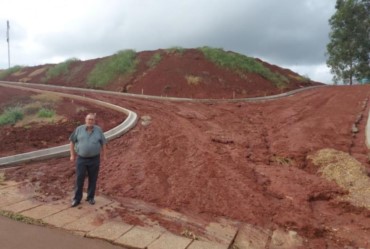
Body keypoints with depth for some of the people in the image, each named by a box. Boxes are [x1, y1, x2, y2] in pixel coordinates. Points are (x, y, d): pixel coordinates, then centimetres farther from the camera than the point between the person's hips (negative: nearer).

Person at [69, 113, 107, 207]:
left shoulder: (98, 130, -3)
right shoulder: (79, 129, -5)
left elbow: (103, 143, 5)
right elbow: (72, 141, 4)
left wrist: (104, 155, 5)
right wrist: (72, 155, 1)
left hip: (94, 159, 0)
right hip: (81, 159, 0)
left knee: (93, 179, 9)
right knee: (79, 179, 3)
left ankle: (90, 197, 25)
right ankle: (77, 199, 17)